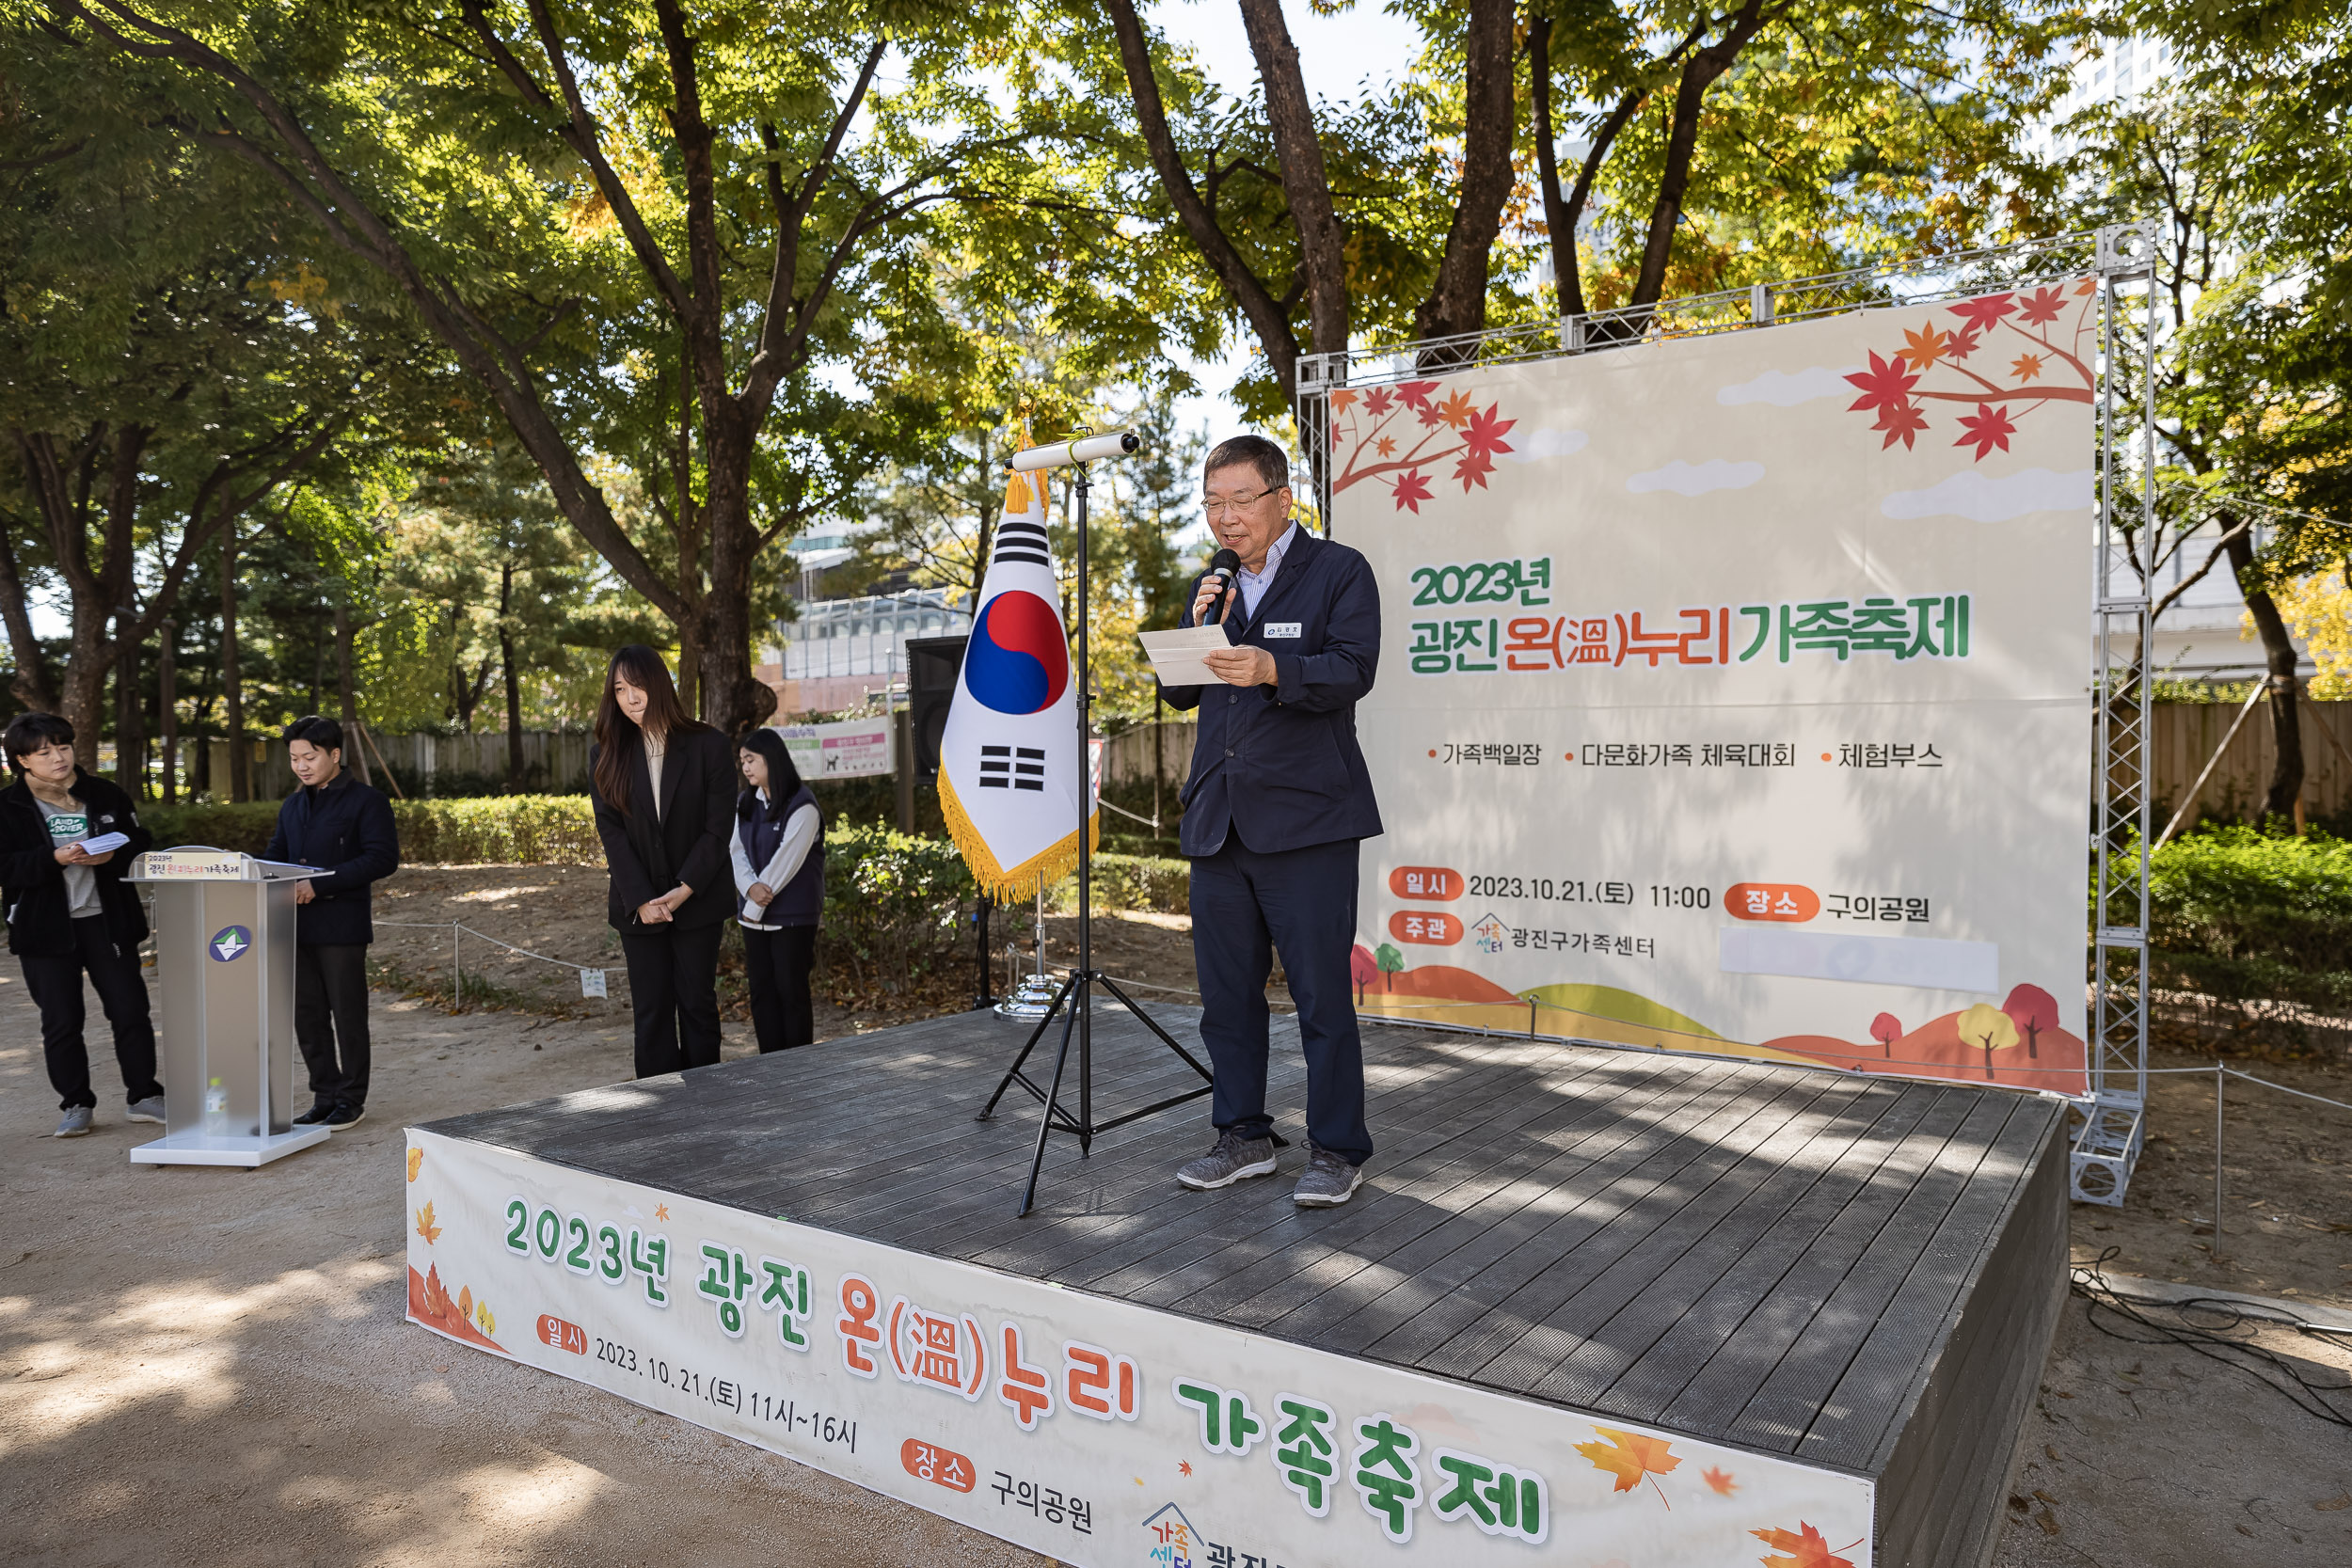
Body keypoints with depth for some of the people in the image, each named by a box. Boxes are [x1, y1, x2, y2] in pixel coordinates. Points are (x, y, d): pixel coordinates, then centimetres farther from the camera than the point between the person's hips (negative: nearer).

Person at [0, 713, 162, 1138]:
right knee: (60, 1022, 6)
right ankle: (76, 1105, 18)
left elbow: (141, 844, 9)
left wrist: (112, 855, -12)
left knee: (131, 1011, 2)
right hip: (46, 928, -1)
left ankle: (144, 1096, 14)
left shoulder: (105, 794, 5)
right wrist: (56, 859, -22)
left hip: (107, 920, 1)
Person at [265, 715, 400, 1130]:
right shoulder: (293, 806, 17)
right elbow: (276, 855, 21)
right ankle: (325, 1096, 21)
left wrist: (320, 884, -21)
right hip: (298, 925, 7)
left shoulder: (366, 800, -6)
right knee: (307, 1016, 10)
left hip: (342, 925, -7)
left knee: (347, 1016, 2)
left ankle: (351, 1100, 13)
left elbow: (383, 858, -14)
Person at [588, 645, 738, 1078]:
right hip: (638, 907, 2)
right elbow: (611, 831, -3)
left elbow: (719, 826, -7)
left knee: (698, 1005, 6)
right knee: (651, 1010, 4)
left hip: (698, 901, -2)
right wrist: (642, 899, -13)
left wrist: (684, 890, -15)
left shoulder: (709, 746, -5)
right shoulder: (606, 756, 2)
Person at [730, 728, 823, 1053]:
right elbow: (736, 849, 3)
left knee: (791, 989, 0)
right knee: (761, 989, 9)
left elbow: (785, 861, -15)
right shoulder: (745, 803, 10)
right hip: (754, 914, 6)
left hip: (792, 916, -6)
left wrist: (755, 907, -12)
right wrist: (750, 888, -16)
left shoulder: (801, 806, -12)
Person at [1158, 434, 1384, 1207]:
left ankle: (1337, 1151, 11)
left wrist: (1274, 670, -30)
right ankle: (1244, 1137, 25)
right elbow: (1180, 693, 16)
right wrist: (1200, 629, -2)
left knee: (1322, 996, -2)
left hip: (1305, 819, -6)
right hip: (1217, 819, 6)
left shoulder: (1339, 571, 1)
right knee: (1226, 993, 11)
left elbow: (1353, 670, -14)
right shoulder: (1212, 584, 18)